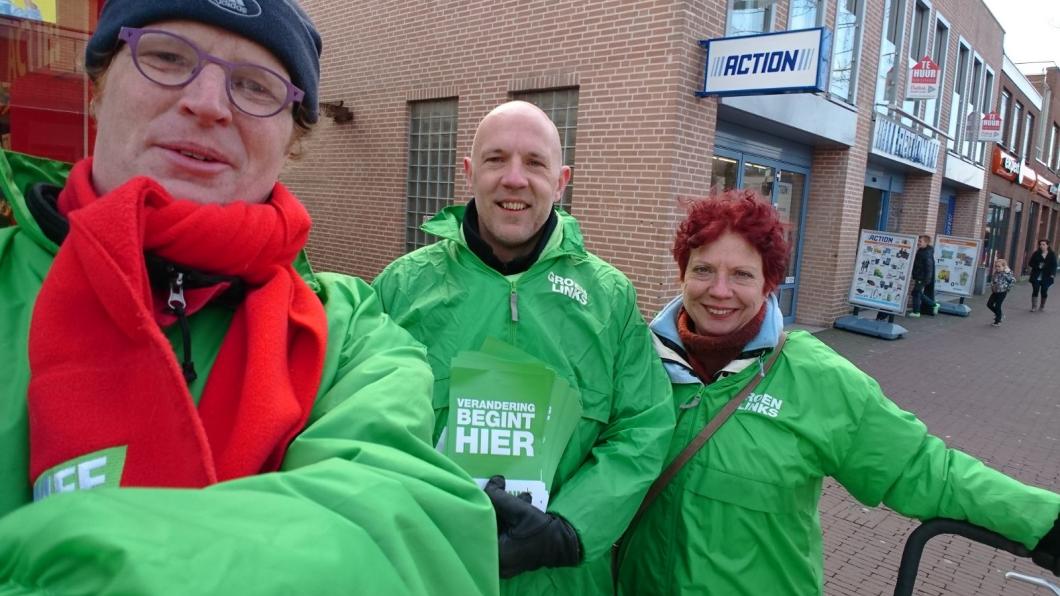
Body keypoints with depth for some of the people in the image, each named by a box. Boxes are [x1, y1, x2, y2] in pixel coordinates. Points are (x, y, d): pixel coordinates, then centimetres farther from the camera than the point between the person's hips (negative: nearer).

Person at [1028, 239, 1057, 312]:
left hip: (1046, 277, -1)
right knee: (1035, 291, -1)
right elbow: (1030, 263, 5)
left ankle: (1042, 306, 19)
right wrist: (1037, 266, -14)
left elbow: (1054, 265, -1)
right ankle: (1034, 306, 8)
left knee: (1044, 292, 3)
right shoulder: (1036, 253, 4)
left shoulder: (1052, 254, 1)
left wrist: (1052, 274, -13)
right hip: (1036, 277, 1)